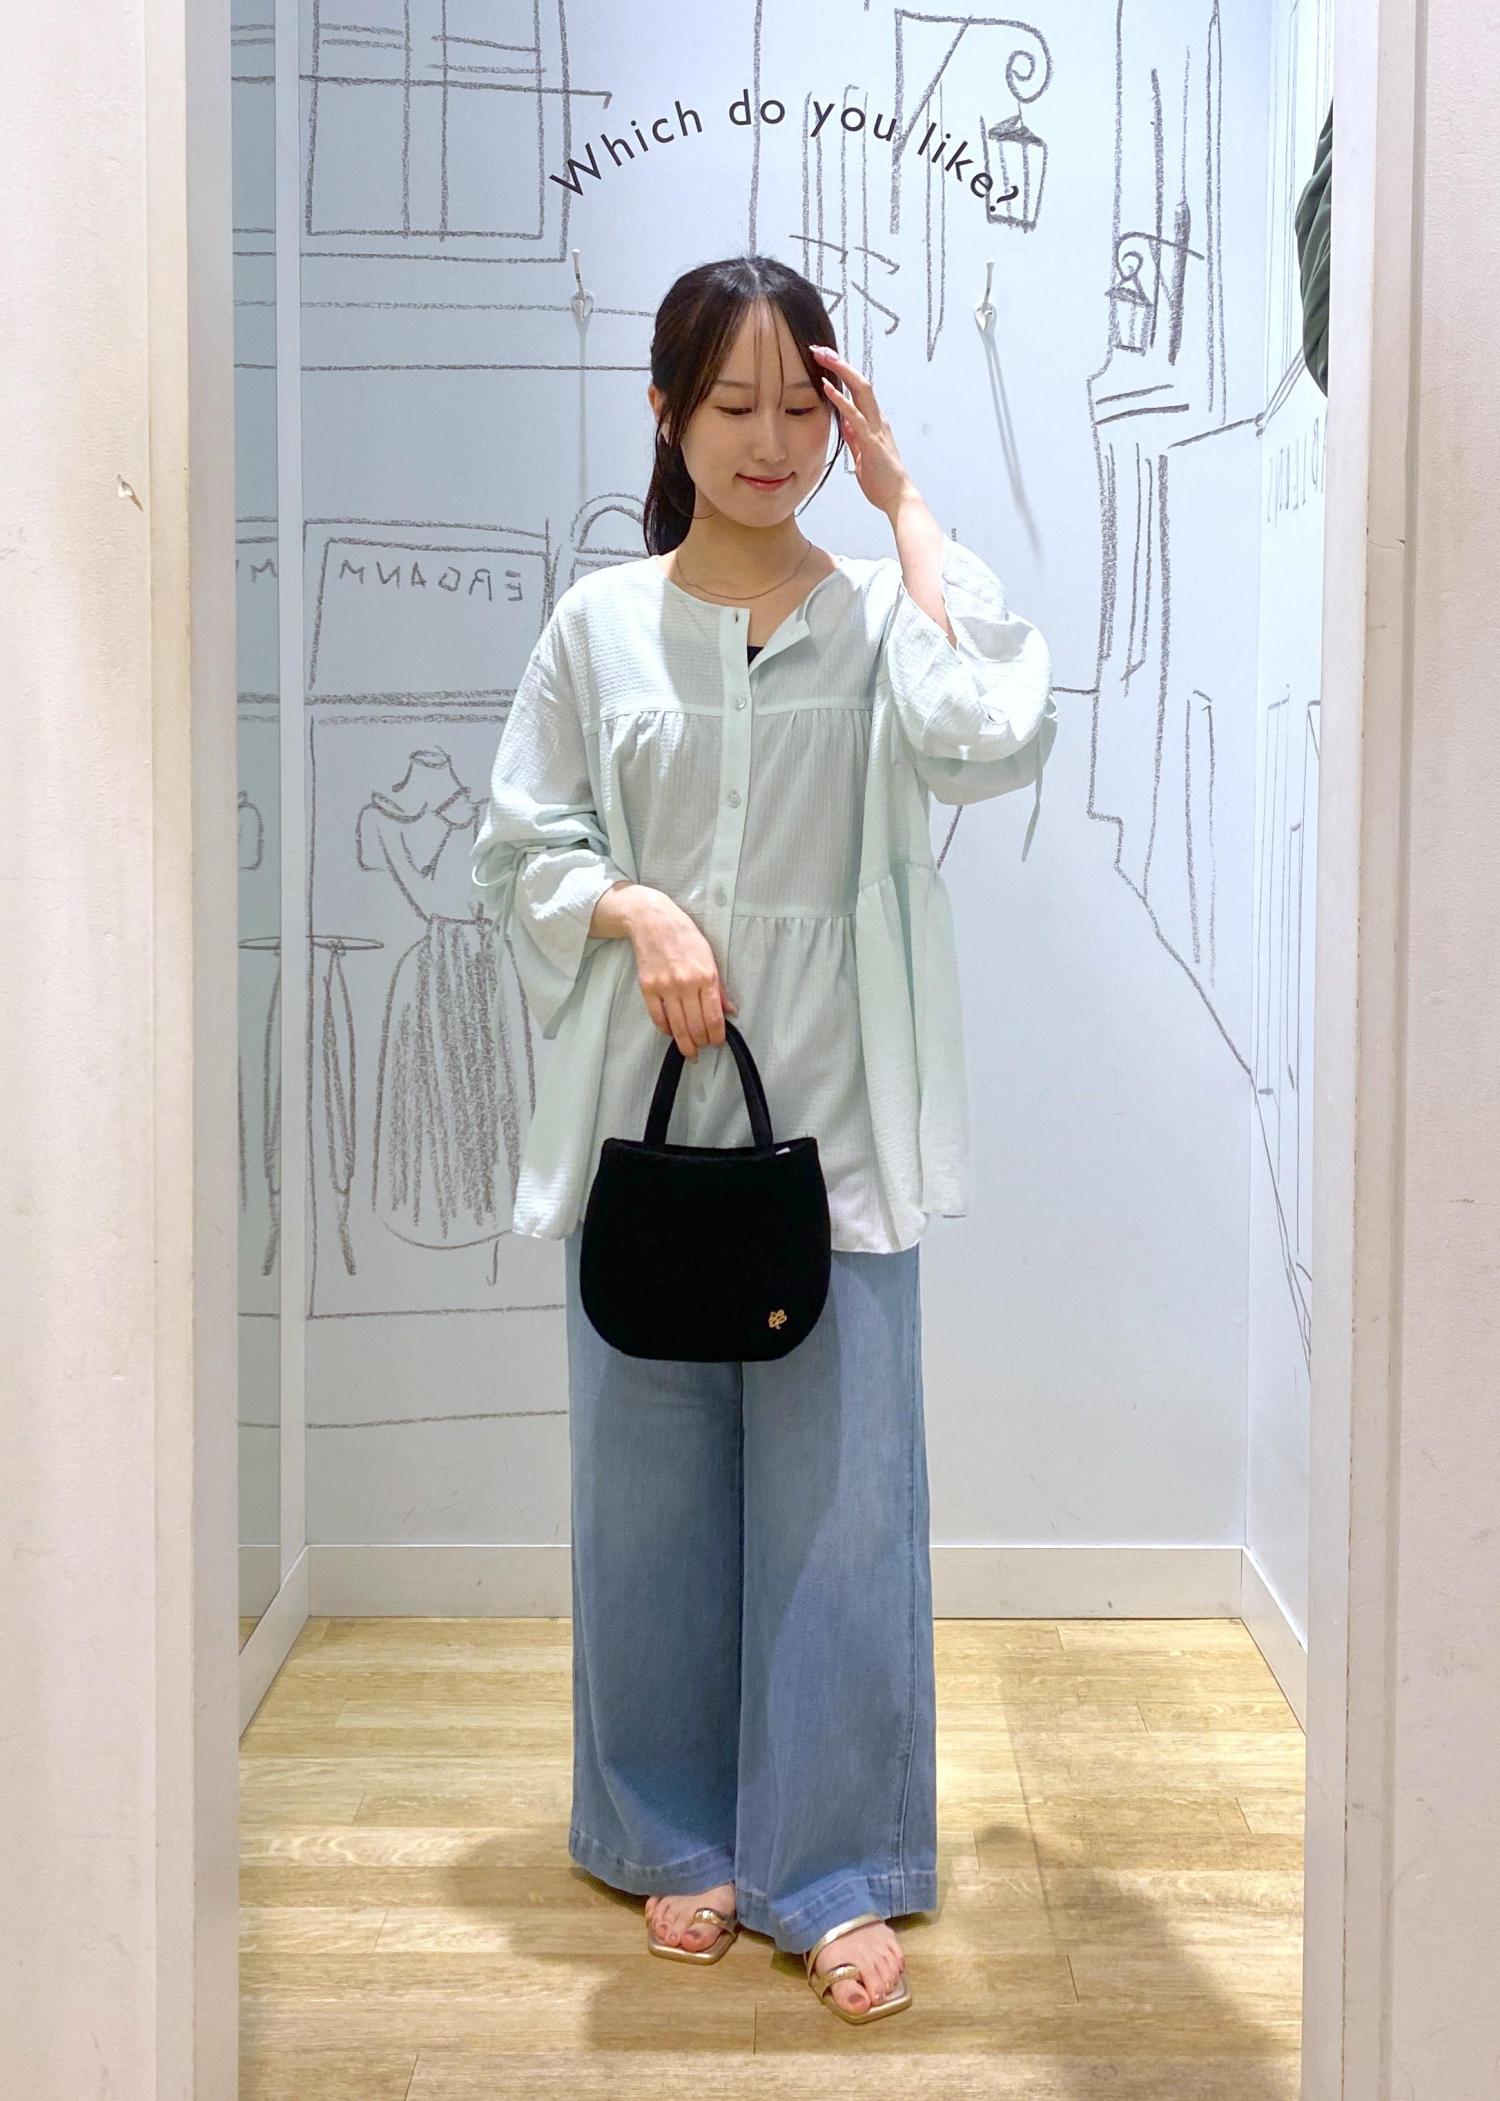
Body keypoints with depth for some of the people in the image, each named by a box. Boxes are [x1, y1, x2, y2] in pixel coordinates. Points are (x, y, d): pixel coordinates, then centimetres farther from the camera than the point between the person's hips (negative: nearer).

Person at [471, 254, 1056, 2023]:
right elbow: (522, 846, 7)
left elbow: (992, 734, -18)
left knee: (842, 1499, 2)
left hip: (834, 1121, -1)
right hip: (647, 1111, 1)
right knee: (655, 1493, 10)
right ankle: (677, 1840, 28)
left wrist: (905, 501, -9)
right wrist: (634, 912, -13)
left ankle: (836, 1871, 17)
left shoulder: (878, 617, 2)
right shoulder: (599, 622, 5)